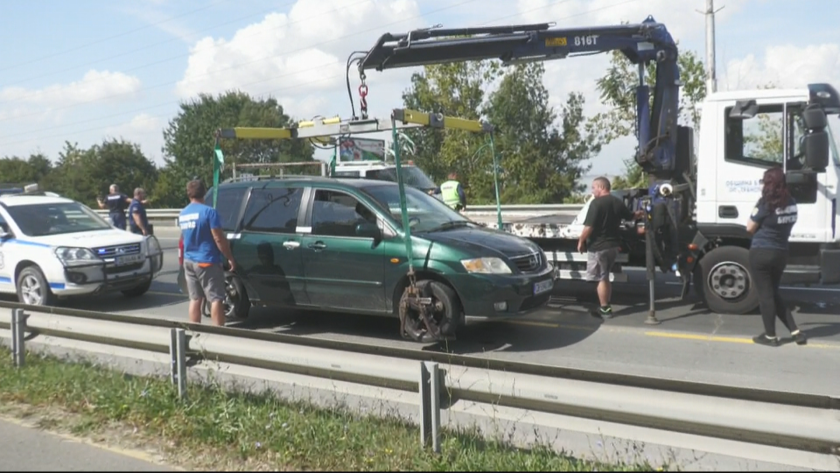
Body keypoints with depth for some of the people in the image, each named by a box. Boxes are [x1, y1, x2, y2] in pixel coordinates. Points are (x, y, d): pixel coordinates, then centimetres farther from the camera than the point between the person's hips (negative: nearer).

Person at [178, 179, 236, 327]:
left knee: (195, 298, 12)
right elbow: (219, 239, -15)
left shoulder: (182, 214, 8)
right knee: (216, 299, -2)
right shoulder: (209, 211, -14)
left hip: (188, 261, 7)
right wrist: (230, 258, -8)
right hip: (207, 261, -7)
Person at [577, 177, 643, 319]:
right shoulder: (618, 202, 6)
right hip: (614, 245, 8)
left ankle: (604, 309, 3)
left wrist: (581, 241, -8)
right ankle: (607, 306, 23)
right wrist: (641, 213, 46)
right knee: (606, 277, 18)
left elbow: (589, 227, -22)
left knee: (601, 279, 1)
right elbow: (631, 216, 24)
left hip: (598, 246, -7)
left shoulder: (596, 203, -17)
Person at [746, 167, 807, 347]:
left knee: (765, 295, 3)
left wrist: (756, 209, 4)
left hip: (761, 252, -7)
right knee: (774, 293, 19)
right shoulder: (791, 203, 5)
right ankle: (795, 331, 17)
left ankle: (770, 336, 10)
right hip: (781, 253, 7)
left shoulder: (766, 203, -15)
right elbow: (785, 225, 15)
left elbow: (750, 228, -7)